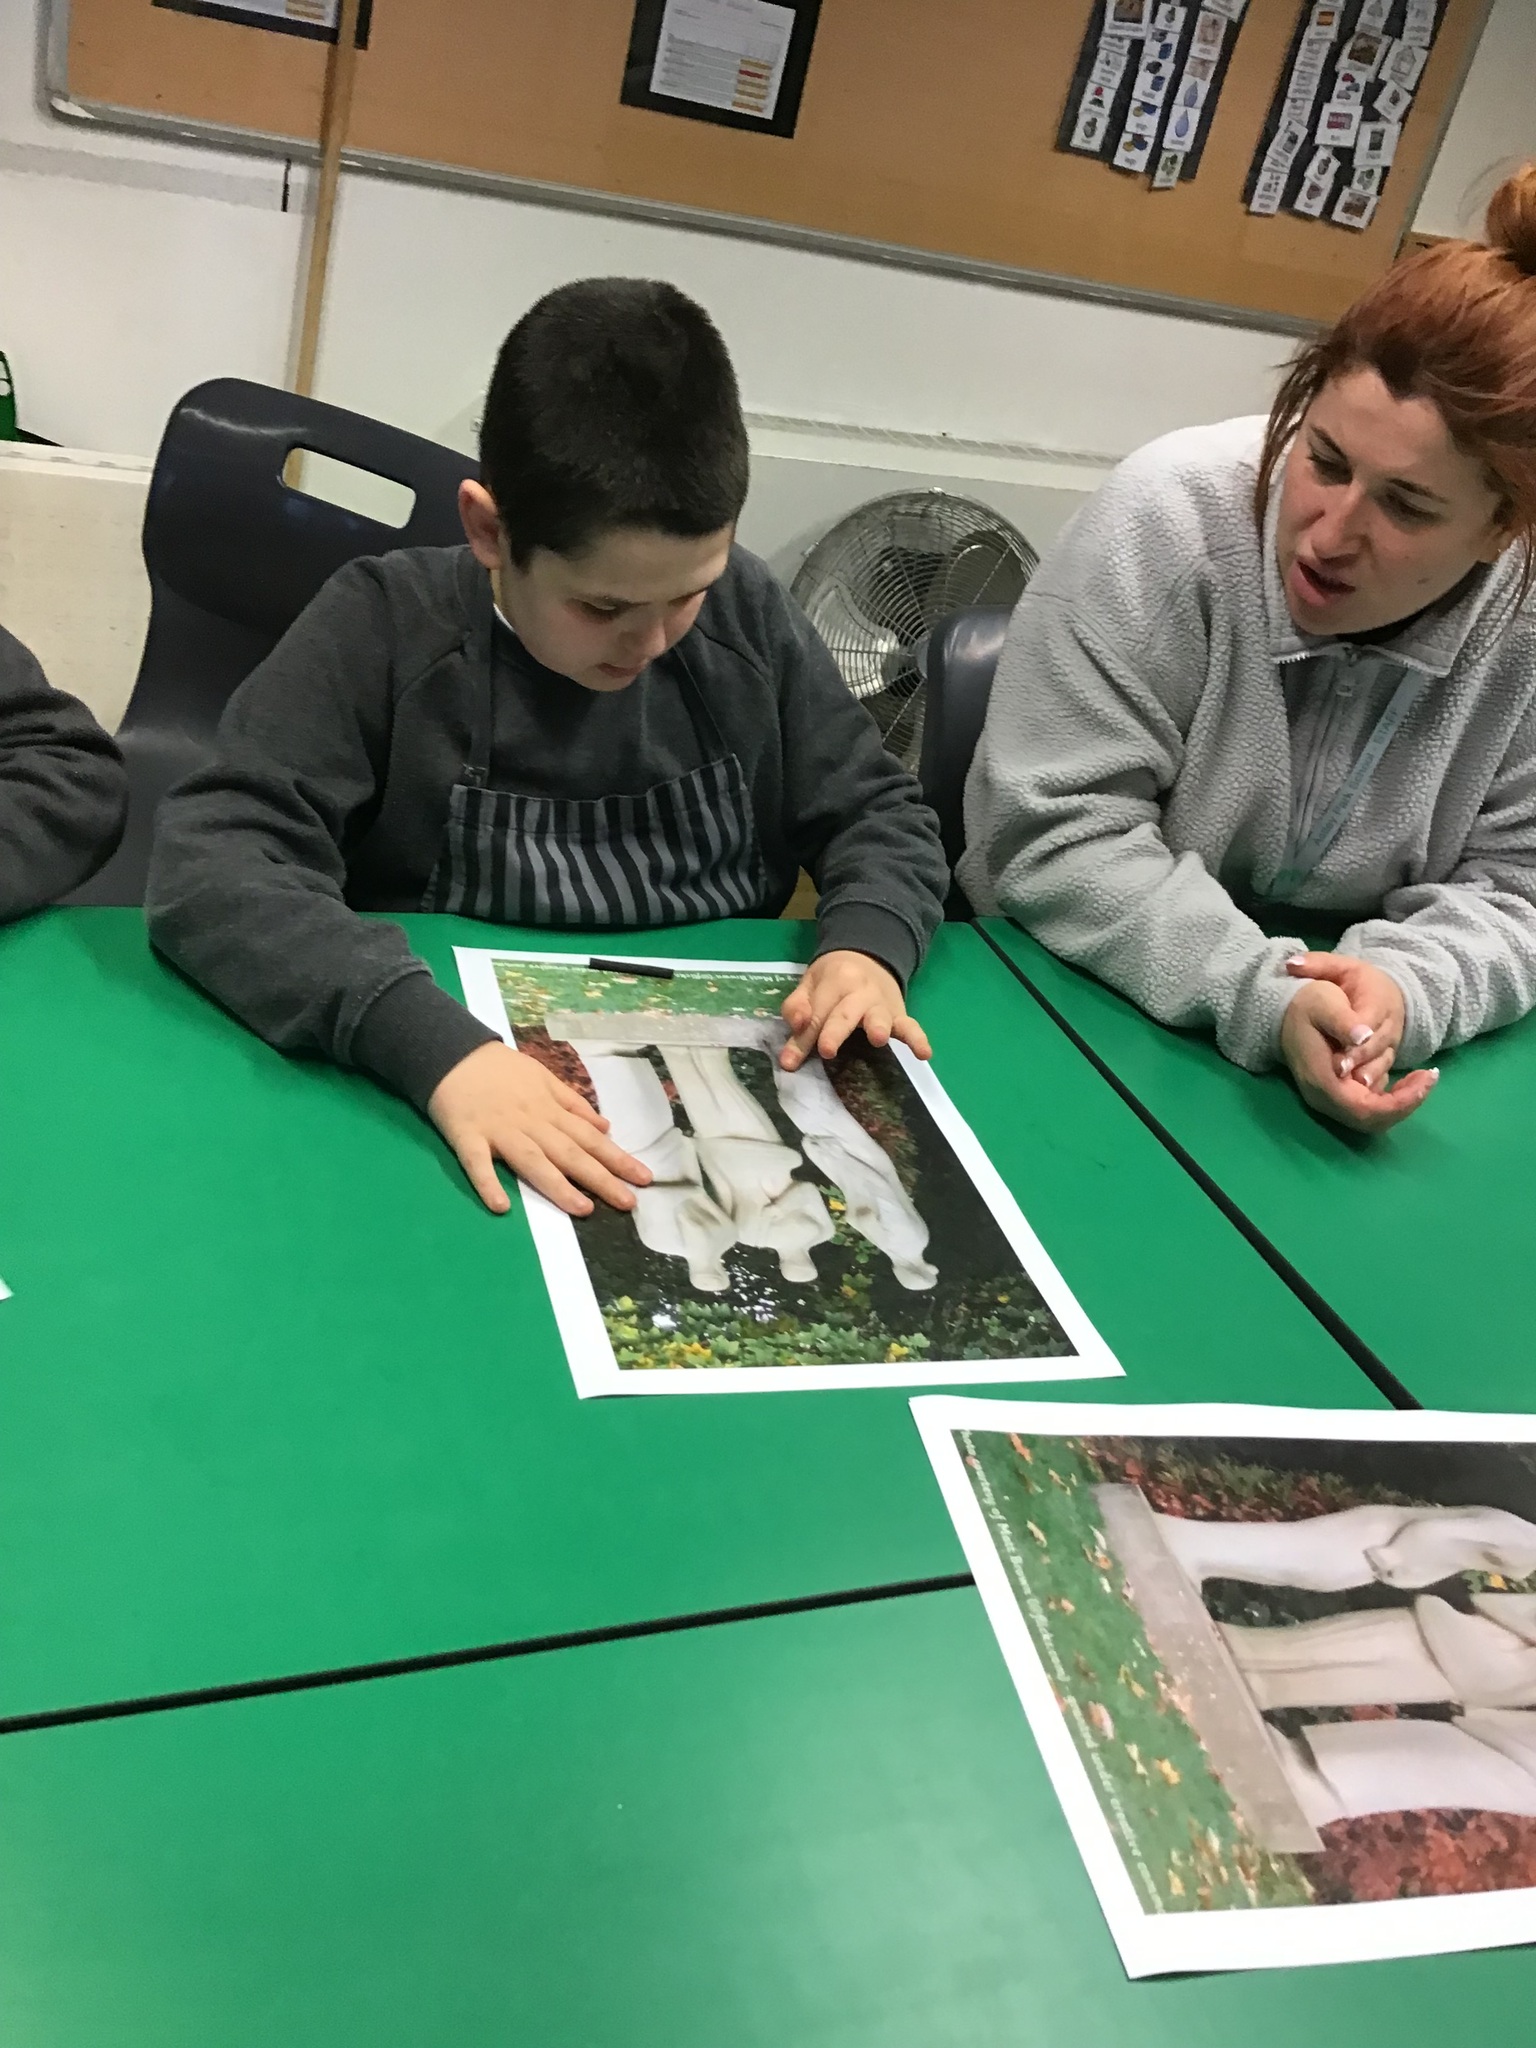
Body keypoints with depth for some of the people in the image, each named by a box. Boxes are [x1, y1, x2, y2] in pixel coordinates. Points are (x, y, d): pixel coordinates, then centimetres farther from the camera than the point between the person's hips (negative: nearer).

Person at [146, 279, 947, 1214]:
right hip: (454, 1093, -2)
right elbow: (209, 864, -21)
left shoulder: (749, 618, -1)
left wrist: (867, 945, -15)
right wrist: (431, 1039, -36)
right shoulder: (384, 631, -11)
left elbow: (881, 814, 7)